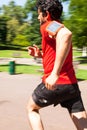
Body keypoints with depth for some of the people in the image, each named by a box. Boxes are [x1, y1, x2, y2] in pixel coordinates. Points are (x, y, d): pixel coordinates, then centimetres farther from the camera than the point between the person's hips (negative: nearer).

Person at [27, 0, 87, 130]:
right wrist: (40, 54, 19)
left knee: (32, 108, 21)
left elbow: (66, 34, -32)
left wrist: (55, 74, -36)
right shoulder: (59, 28, 20)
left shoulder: (47, 26, -7)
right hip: (72, 84, 8)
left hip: (54, 84, -7)